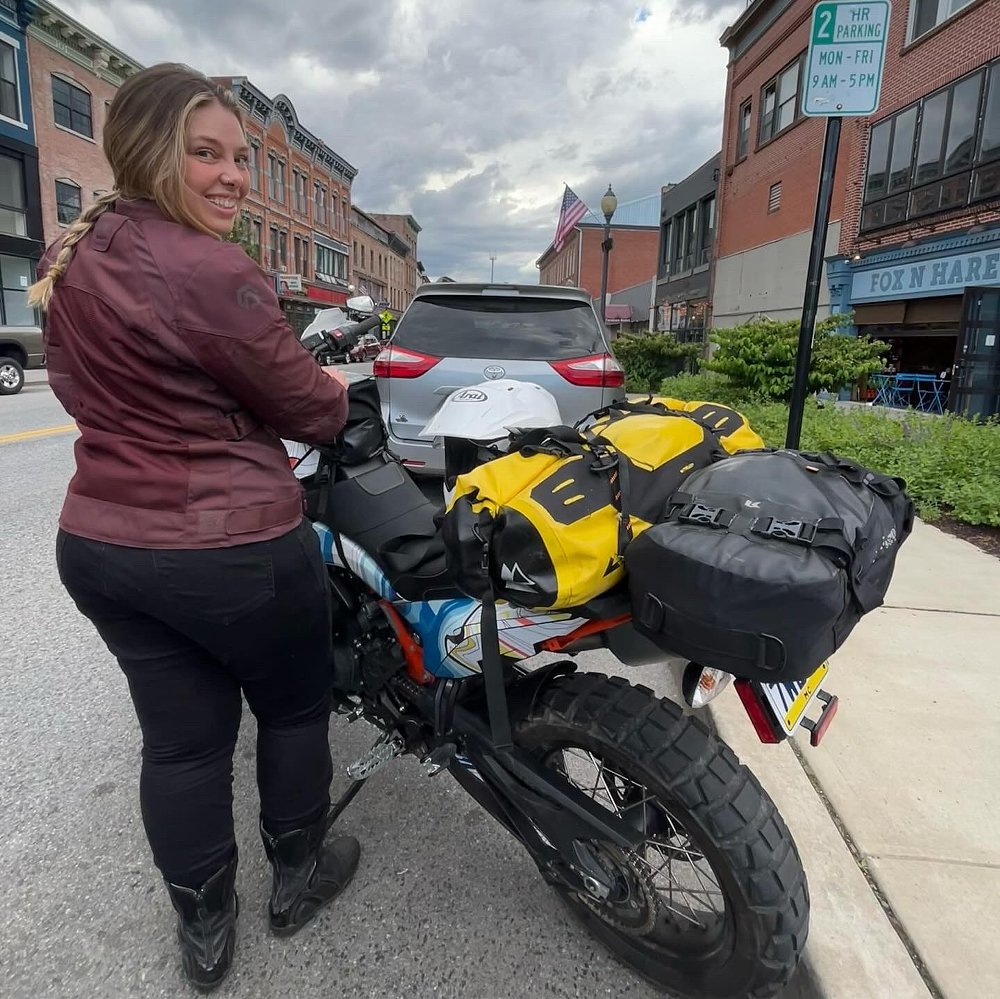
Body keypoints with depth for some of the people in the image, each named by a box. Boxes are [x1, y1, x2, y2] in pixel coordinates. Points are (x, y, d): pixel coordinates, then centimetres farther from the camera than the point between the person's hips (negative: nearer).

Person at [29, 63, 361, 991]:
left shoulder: (69, 259, 8)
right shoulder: (213, 273, -20)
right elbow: (307, 408, -11)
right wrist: (337, 388, 10)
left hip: (97, 541, 8)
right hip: (231, 548, -7)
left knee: (179, 736, 19)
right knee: (294, 708, 18)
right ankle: (297, 876, 40)